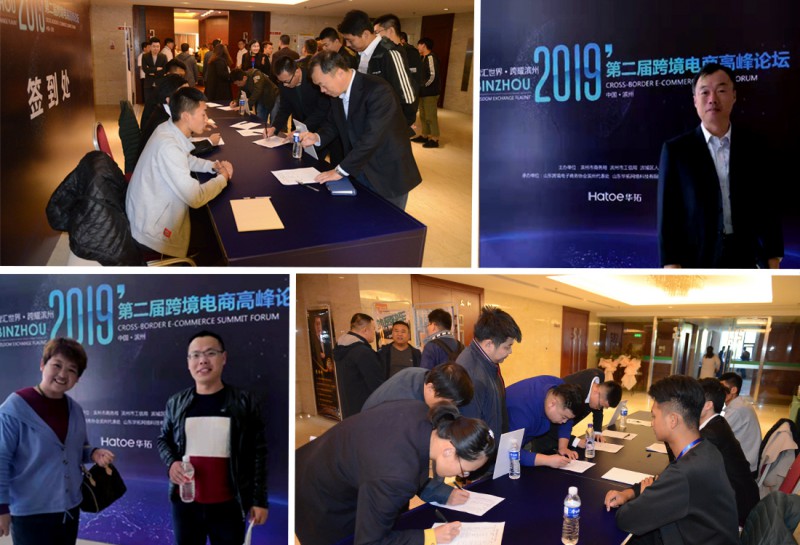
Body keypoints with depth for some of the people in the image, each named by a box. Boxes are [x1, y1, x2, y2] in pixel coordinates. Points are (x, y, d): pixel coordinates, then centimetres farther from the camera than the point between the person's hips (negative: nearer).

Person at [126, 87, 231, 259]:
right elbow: (196, 198, -29)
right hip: (152, 230, -8)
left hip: (152, 212, 8)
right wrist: (222, 178, -12)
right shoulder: (168, 146, -30)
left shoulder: (168, 129, -3)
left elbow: (185, 160, 19)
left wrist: (213, 166, 2)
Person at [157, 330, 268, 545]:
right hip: (185, 503, 2)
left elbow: (258, 453, -2)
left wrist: (259, 500, -4)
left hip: (228, 506, -2)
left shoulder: (245, 402, -3)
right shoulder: (176, 403, 3)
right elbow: (163, 439, 16)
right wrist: (171, 462, -6)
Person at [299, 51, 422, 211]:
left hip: (388, 176, -7)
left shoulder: (377, 90, -24)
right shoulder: (338, 92, 3)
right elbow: (332, 124, 18)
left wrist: (341, 170, -26)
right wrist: (317, 137, -5)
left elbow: (371, 138, -30)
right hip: (359, 172, 7)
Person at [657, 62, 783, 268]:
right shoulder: (676, 150, 2)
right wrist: (672, 267, -7)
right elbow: (668, 213, 0)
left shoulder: (753, 147, 8)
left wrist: (773, 263, 4)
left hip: (745, 264, 2)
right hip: (695, 265, -2)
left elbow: (767, 207, 9)